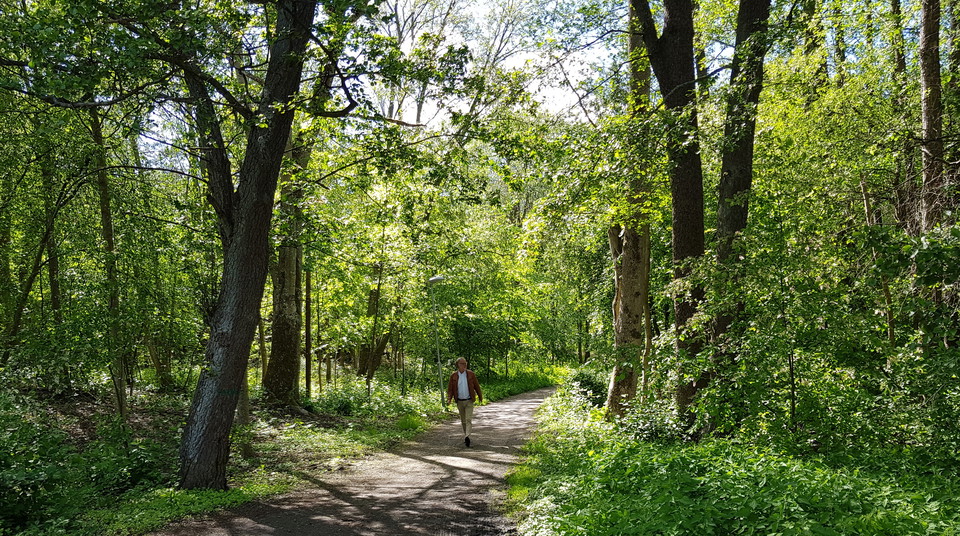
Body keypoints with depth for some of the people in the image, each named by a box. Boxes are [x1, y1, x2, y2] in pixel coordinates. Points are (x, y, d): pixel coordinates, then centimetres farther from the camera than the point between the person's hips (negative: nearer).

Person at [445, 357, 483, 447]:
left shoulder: (471, 374, -2)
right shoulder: (453, 376, -1)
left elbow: (476, 386, 7)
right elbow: (450, 388, 3)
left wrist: (480, 397, 15)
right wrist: (449, 398, -12)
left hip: (469, 401, -2)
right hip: (460, 402, 2)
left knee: (468, 419, -13)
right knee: (463, 420, 12)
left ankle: (467, 436, -23)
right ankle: (465, 435, 24)